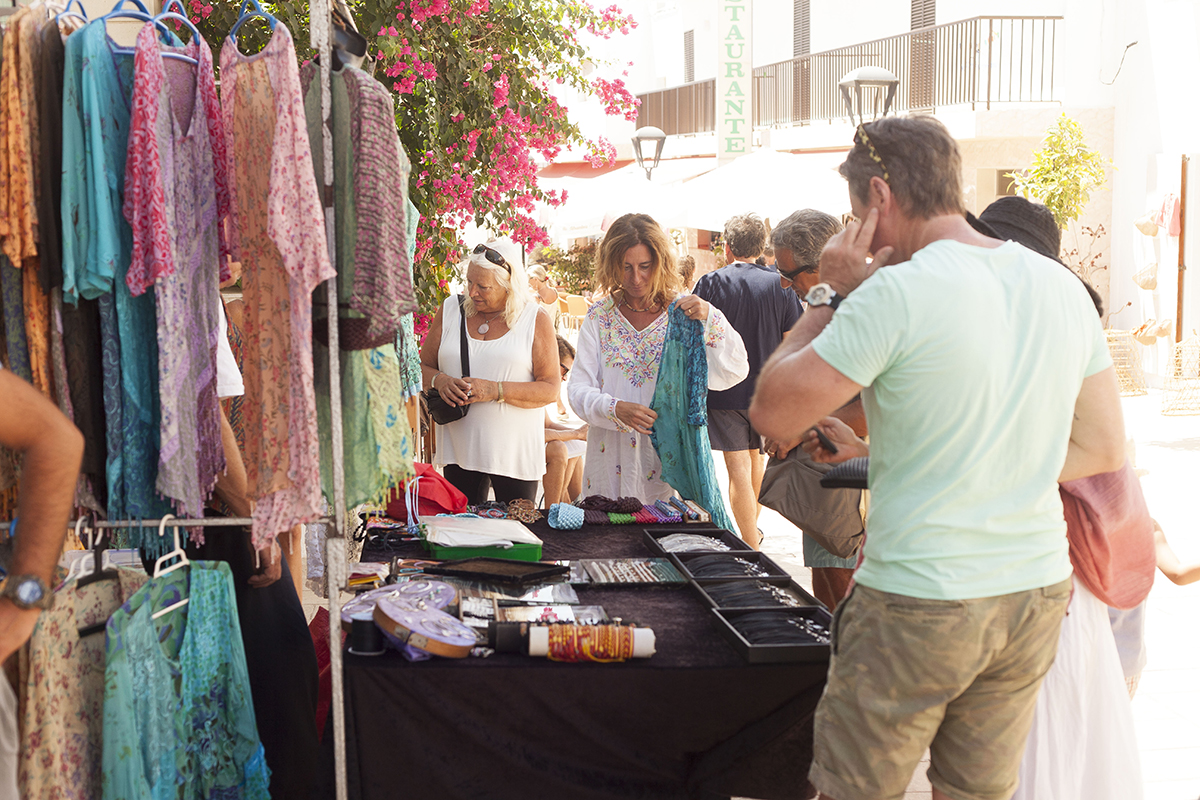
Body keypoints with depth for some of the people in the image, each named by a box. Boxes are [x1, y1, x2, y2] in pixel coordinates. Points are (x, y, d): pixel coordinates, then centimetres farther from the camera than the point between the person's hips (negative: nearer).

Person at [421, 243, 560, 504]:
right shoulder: (450, 310, 7)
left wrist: (496, 390, -17)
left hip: (516, 453, -2)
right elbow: (422, 367, 13)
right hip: (460, 450, 2)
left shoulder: (536, 321, 0)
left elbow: (551, 389, -6)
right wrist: (440, 381, -10)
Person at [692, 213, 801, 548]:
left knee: (739, 468, -3)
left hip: (725, 392, -4)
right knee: (756, 459, 22)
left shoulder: (711, 283, -8)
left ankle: (751, 549, -7)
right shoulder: (781, 284, -1)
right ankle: (753, 529, 39)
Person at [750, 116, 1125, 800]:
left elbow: (772, 415, -11)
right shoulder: (1063, 288, 3)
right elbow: (1103, 449, 11)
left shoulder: (896, 292, -18)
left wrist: (831, 294, -3)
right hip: (1039, 594, 7)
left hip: (921, 608, -6)